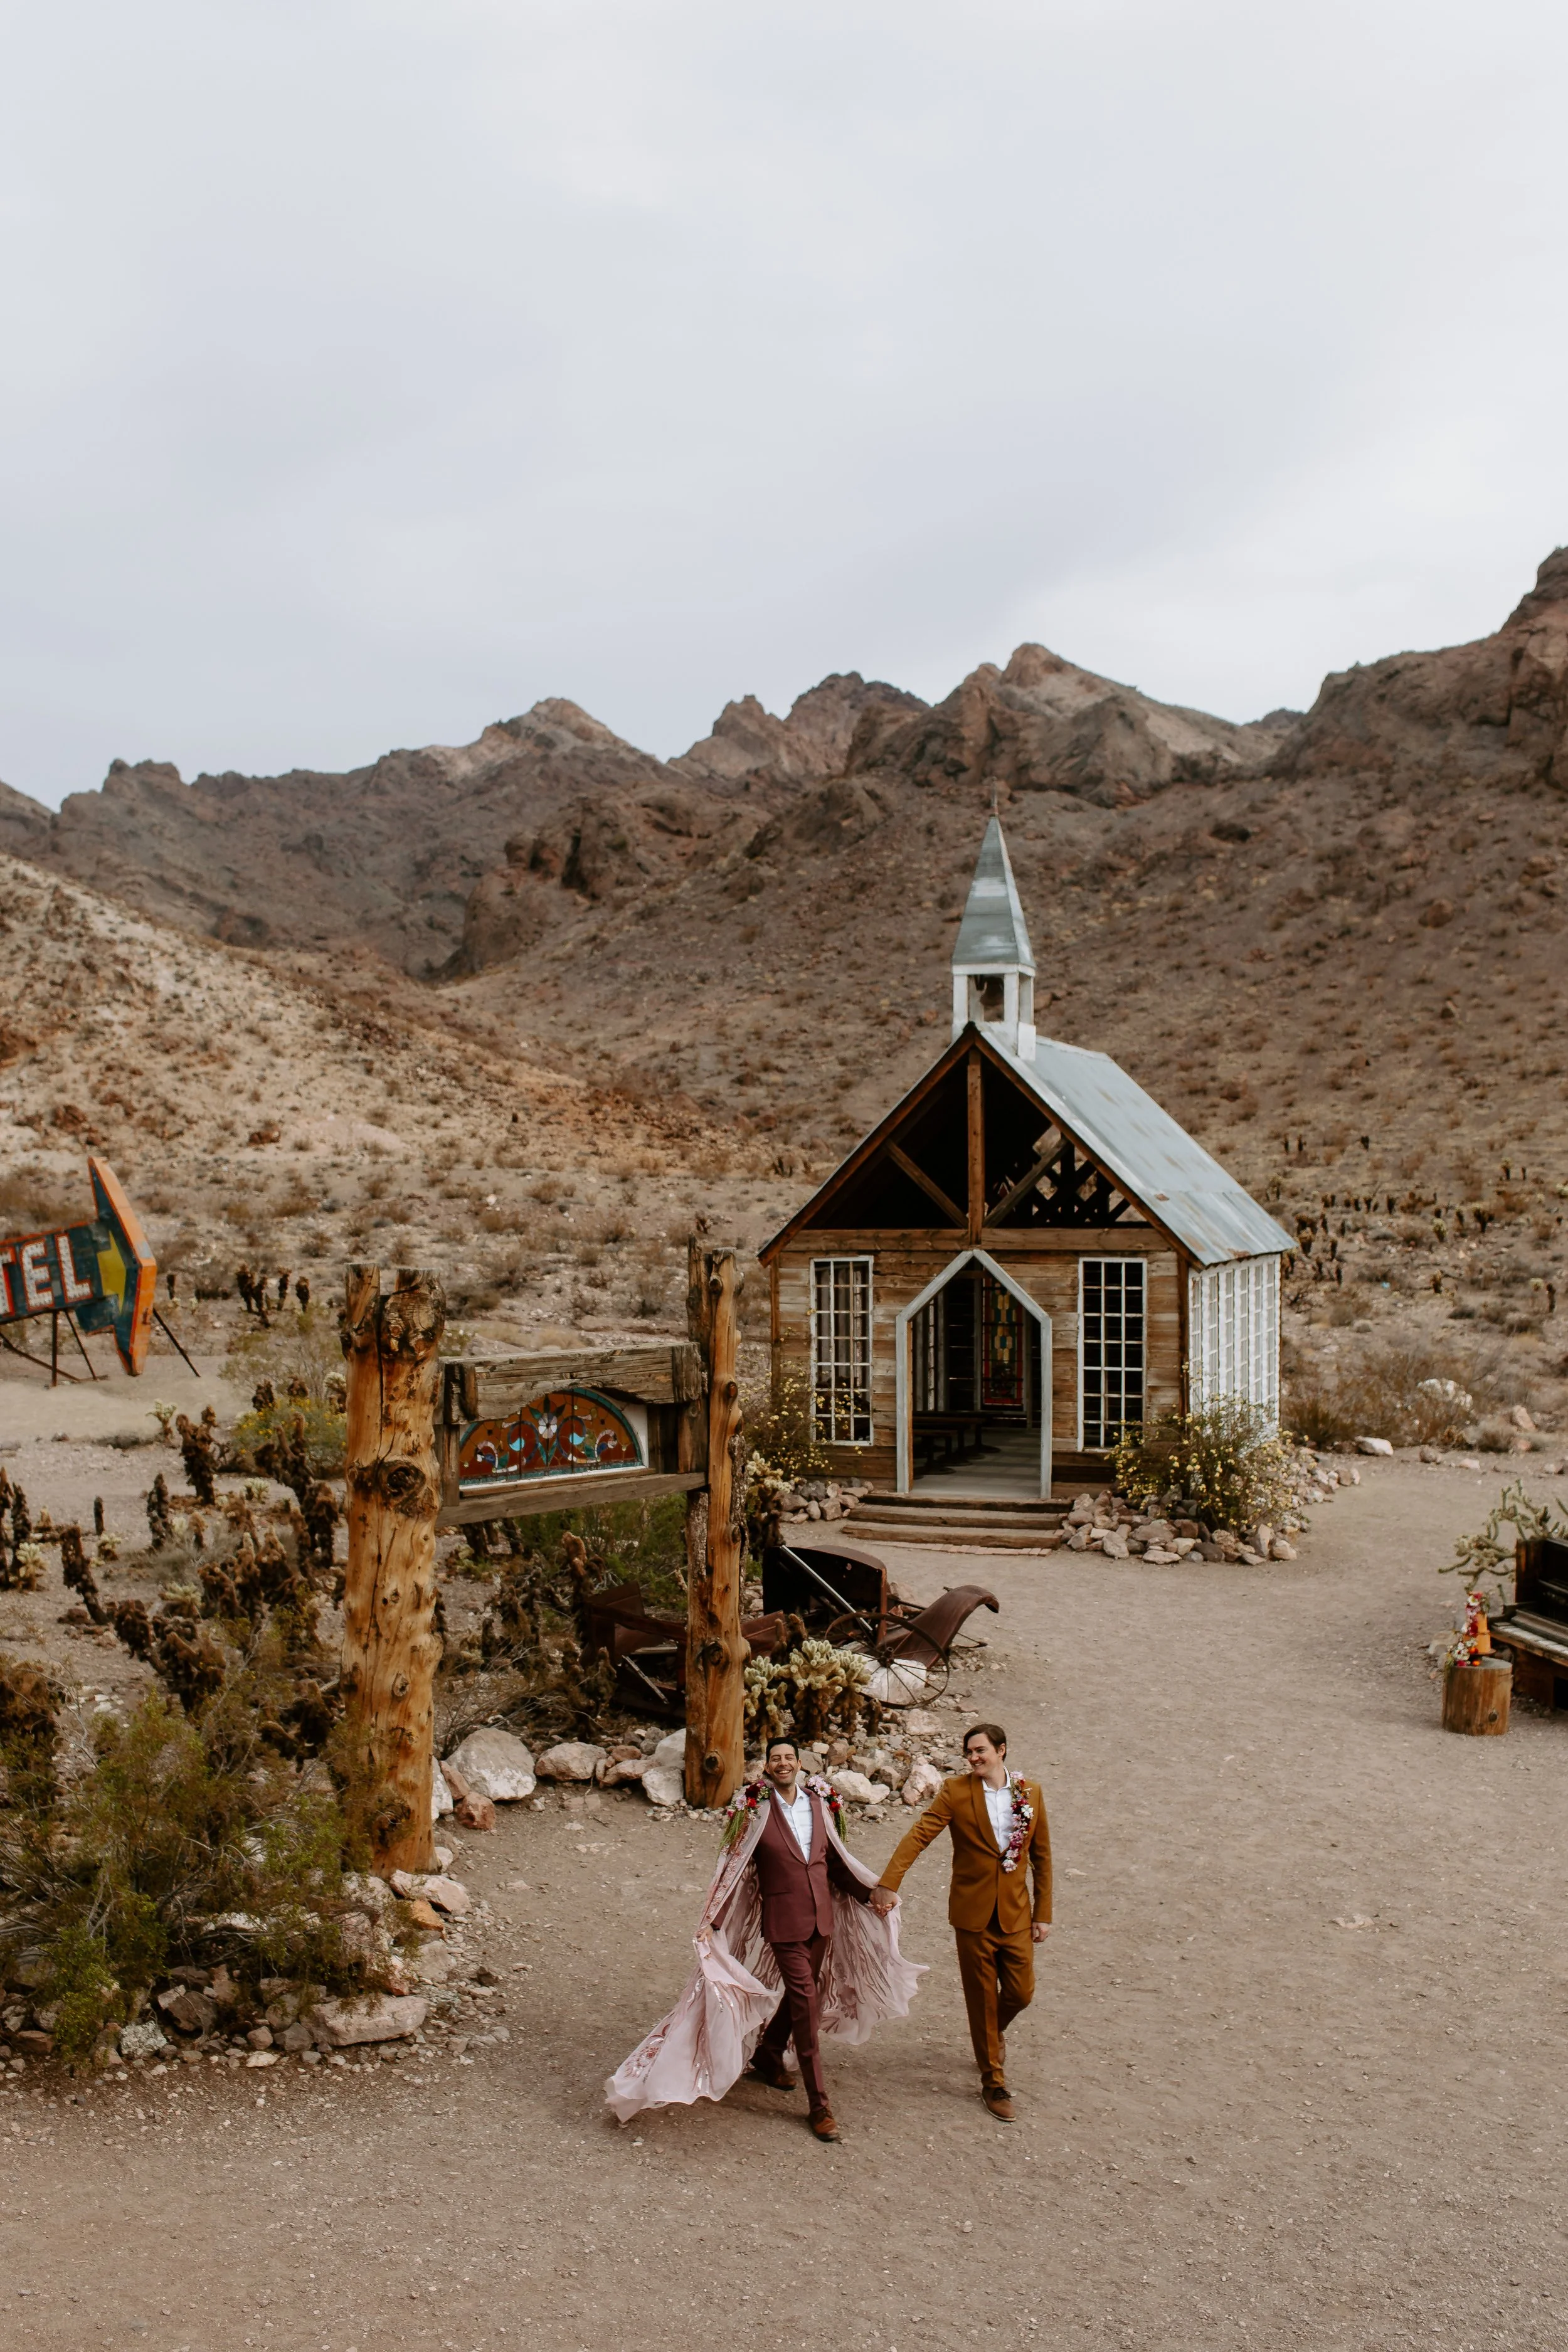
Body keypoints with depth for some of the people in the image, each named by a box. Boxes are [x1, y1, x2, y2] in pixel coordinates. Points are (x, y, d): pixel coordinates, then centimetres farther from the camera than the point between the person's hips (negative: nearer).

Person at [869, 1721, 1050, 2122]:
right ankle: (993, 2083, 22)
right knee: (982, 1997, 6)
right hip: (973, 1912, -2)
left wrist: (1043, 1914, 5)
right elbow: (918, 1836, -18)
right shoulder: (956, 1791, -8)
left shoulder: (1031, 1792, 0)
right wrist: (888, 1883, -30)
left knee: (1021, 1992, 6)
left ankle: (994, 2032, 41)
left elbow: (1041, 1856, 6)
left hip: (1016, 1912, 2)